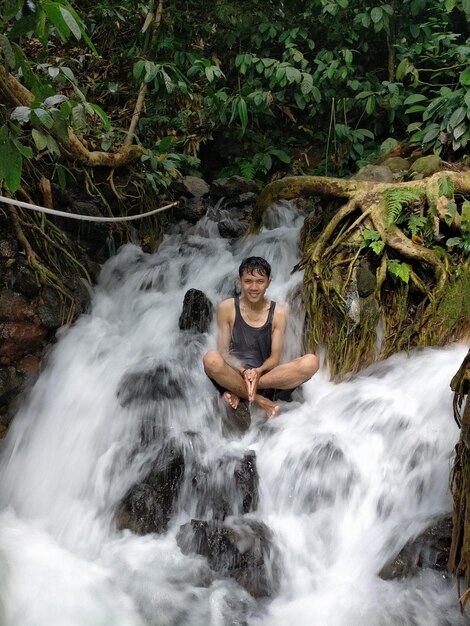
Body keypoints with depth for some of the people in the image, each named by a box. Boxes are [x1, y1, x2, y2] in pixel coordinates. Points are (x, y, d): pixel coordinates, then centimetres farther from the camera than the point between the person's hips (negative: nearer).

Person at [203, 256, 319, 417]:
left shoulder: (278, 313, 1)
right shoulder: (227, 308, -2)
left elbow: (275, 356, -1)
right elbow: (223, 351, -4)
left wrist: (259, 371, -24)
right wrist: (244, 372, -24)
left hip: (266, 375, 2)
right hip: (234, 373, -2)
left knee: (311, 362, -25)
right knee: (211, 358, -36)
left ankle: (238, 391, -21)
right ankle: (258, 399, -19)